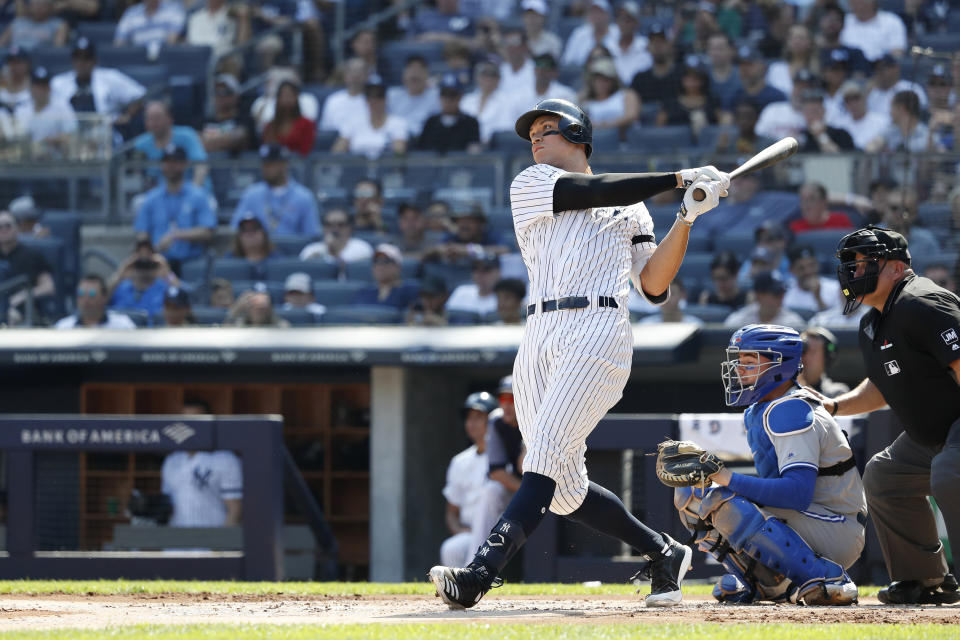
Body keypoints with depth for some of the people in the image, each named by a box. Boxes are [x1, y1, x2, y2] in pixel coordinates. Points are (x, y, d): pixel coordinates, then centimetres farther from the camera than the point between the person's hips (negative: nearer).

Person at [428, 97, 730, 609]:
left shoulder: (629, 210, 19)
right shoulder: (529, 185, 18)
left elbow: (654, 286, 10)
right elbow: (597, 191, 1)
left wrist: (686, 219, -1)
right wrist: (680, 178, 0)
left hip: (597, 335, -4)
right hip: (539, 340, 4)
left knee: (546, 453, -21)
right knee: (564, 489, 1)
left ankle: (480, 573, -34)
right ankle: (663, 553, 19)